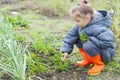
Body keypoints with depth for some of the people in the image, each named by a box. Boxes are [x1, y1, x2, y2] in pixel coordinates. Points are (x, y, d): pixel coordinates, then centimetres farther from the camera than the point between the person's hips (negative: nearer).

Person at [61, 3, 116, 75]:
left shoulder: (97, 28, -32)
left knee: (88, 45, -34)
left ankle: (100, 64, -8)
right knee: (77, 39, 2)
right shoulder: (80, 25, -7)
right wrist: (66, 51, -10)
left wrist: (89, 39, -32)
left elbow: (108, 42, -38)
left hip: (106, 54, -8)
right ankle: (88, 60, 12)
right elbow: (71, 36, 0)